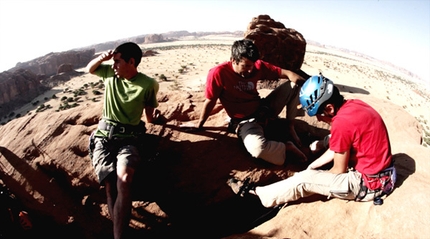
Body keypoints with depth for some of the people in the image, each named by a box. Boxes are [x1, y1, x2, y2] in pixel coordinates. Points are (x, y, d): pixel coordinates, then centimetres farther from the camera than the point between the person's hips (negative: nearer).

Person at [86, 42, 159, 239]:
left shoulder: (148, 84, -2)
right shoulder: (109, 72, 7)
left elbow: (149, 117, 6)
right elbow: (90, 69, 26)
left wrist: (156, 117, -18)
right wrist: (102, 58, 5)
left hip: (128, 138, -3)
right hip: (104, 135, 3)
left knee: (124, 179, -32)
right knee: (110, 184, -22)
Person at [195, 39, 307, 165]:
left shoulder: (257, 66, -8)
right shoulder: (218, 73, -21)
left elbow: (285, 73, -6)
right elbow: (210, 102, -10)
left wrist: (302, 82, -26)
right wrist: (199, 126, 0)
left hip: (264, 108, 6)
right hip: (245, 121, -5)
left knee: (294, 84, -5)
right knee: (257, 148, -38)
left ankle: (290, 127, 7)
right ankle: (287, 146, -6)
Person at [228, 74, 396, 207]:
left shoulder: (341, 123, -27)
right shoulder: (352, 105, 1)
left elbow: (339, 170, -15)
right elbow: (335, 150, 10)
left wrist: (313, 173, 2)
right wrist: (311, 166, 9)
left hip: (371, 183, -8)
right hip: (383, 172, 9)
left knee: (304, 180, -6)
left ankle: (254, 192, 4)